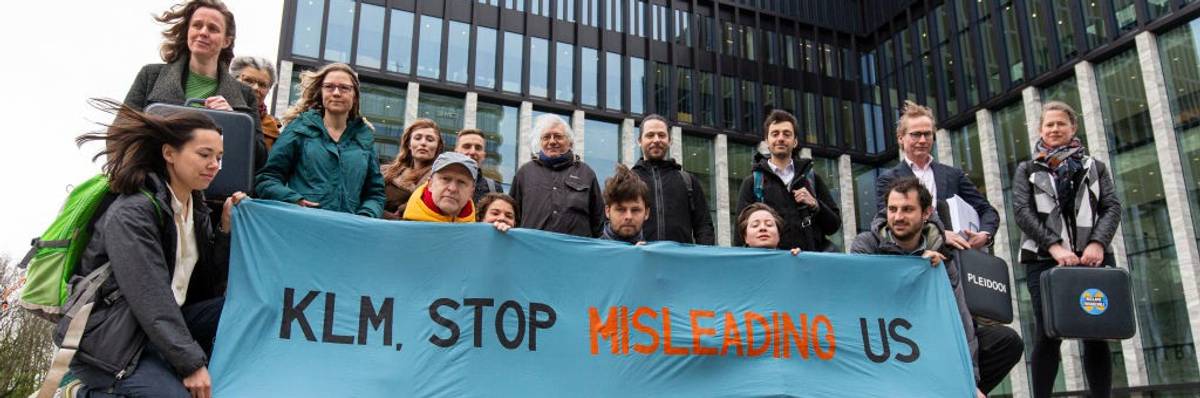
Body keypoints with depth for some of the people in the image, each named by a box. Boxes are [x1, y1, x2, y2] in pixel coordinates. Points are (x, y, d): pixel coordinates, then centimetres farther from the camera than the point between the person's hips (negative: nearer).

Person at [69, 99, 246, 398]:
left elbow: (209, 287, 7)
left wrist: (227, 229, -4)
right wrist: (191, 364, -25)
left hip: (165, 323, 8)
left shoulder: (194, 205, 8)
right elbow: (150, 298, -23)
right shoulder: (133, 213, -17)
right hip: (110, 340, -7)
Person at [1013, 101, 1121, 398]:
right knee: (1047, 336, -6)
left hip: (1093, 259, 2)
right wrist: (1054, 246, -14)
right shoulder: (1028, 170, 13)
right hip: (1045, 260, -1)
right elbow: (1021, 211, 0)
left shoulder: (1094, 167, 18)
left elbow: (1112, 207, 7)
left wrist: (1098, 243, -12)